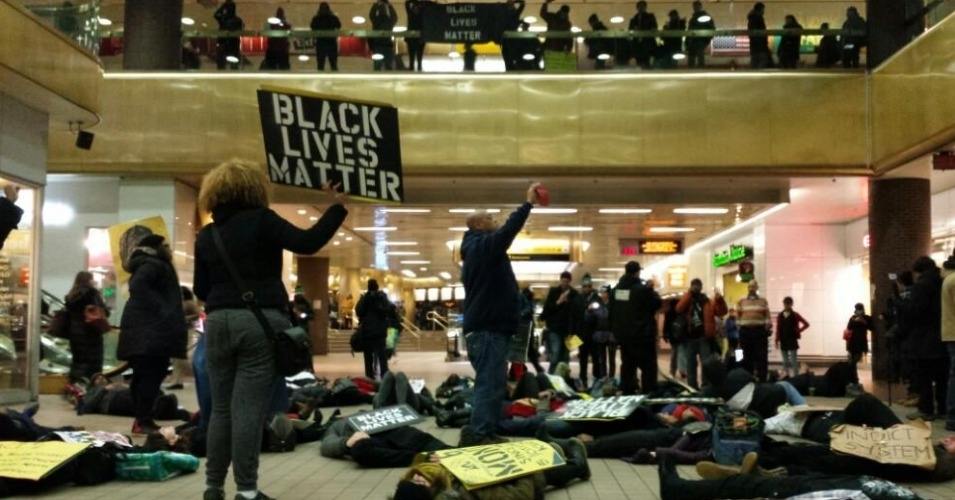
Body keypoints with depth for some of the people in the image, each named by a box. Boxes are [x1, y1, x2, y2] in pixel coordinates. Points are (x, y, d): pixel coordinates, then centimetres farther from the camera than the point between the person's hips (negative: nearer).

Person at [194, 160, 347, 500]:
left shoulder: (205, 235, 12)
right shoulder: (261, 220, -3)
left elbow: (201, 290, 16)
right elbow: (307, 243, -14)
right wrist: (337, 208, -5)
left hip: (219, 322, 5)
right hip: (261, 321, -5)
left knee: (221, 408, 11)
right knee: (249, 408, -5)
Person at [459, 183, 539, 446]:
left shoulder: (476, 251, 23)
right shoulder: (483, 245, -10)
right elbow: (509, 229, -22)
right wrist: (529, 203, -15)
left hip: (486, 326, 11)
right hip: (488, 328, -11)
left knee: (492, 382, 12)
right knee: (491, 382, -14)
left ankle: (481, 432, 14)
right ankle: (478, 434, -16)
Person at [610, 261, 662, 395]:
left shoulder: (616, 289, 5)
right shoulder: (643, 289, -16)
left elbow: (611, 312, 12)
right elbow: (658, 303, -5)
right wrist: (651, 291, 8)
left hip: (623, 335, 7)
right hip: (642, 334, -7)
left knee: (627, 365, 14)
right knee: (648, 366, -1)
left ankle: (627, 392, 16)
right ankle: (649, 393, -6)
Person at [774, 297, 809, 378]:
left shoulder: (795, 315, -2)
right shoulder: (780, 316, 5)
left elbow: (806, 324, 1)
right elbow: (778, 329, 5)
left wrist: (798, 331, -2)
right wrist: (777, 340, 0)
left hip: (792, 340, -3)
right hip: (783, 341, 3)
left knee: (793, 360, -4)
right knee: (785, 360, 8)